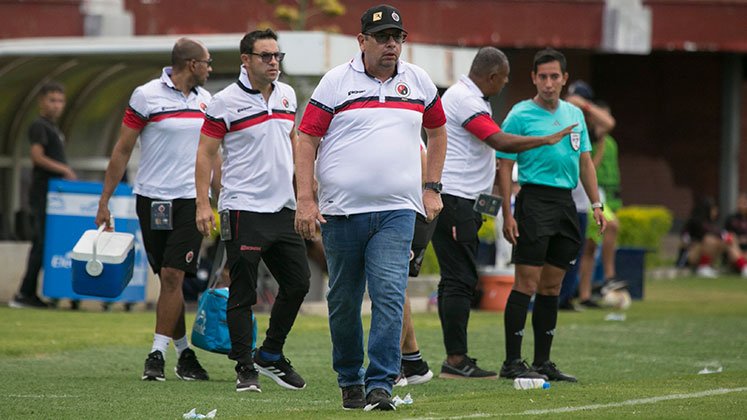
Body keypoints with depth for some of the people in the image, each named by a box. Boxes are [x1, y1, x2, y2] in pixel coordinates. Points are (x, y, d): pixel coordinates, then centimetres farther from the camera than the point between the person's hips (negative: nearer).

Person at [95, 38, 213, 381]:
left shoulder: (205, 100, 10)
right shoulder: (146, 96, -5)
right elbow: (122, 150, -1)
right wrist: (104, 201, -2)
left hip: (191, 199, 2)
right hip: (153, 199, -2)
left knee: (172, 276, -9)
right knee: (167, 279, 4)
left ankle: (158, 354, -7)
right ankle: (184, 351, 14)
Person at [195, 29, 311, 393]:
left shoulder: (286, 95, 10)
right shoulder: (225, 102, -8)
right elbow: (205, 153, -7)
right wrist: (203, 204, -13)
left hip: (283, 208, 6)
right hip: (244, 211, -6)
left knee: (298, 283, 7)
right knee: (243, 293, -3)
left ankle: (271, 356, 22)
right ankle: (245, 369, 3)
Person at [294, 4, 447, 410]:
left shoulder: (418, 81, 11)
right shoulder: (336, 82, 1)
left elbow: (437, 131, 26)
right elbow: (307, 139, 0)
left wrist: (431, 187, 18)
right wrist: (305, 199, -8)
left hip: (396, 212, 1)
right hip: (342, 210, -1)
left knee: (389, 295, -14)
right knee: (343, 302, 7)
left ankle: (380, 385, -15)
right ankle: (350, 380, 24)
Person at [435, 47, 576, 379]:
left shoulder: (468, 98, 19)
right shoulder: (465, 101, -15)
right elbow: (500, 142, -23)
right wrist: (548, 140, -15)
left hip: (459, 201, 11)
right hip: (454, 199, -11)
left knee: (455, 280, 10)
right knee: (460, 280, -11)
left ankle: (454, 358, 11)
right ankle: (456, 360, -12)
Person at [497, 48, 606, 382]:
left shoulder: (575, 114, 15)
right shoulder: (520, 116, -4)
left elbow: (585, 161, 20)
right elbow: (505, 167, -5)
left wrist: (596, 204, 12)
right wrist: (507, 214, -12)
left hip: (565, 203, 6)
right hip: (534, 200, -6)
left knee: (552, 287, 9)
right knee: (527, 283, -10)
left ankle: (542, 362, 13)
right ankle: (512, 362, -8)